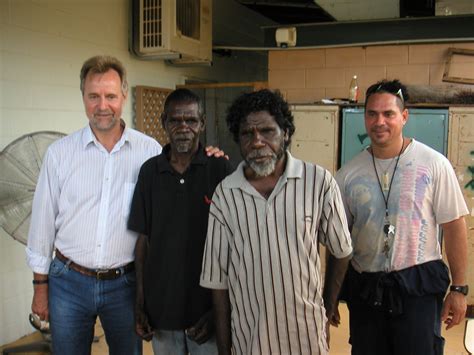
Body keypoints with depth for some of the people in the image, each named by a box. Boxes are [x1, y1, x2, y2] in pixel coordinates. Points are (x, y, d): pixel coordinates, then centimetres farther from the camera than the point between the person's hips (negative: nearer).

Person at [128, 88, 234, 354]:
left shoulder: (220, 169, -8)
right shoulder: (150, 171, -1)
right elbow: (143, 239, 3)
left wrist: (219, 308, -7)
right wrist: (140, 302, 2)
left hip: (206, 306, -2)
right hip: (161, 306, 2)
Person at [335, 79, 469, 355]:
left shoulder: (434, 164, -8)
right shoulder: (349, 174, -1)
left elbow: (454, 226, -3)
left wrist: (459, 289, -3)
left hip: (419, 285, -3)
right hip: (364, 288, 3)